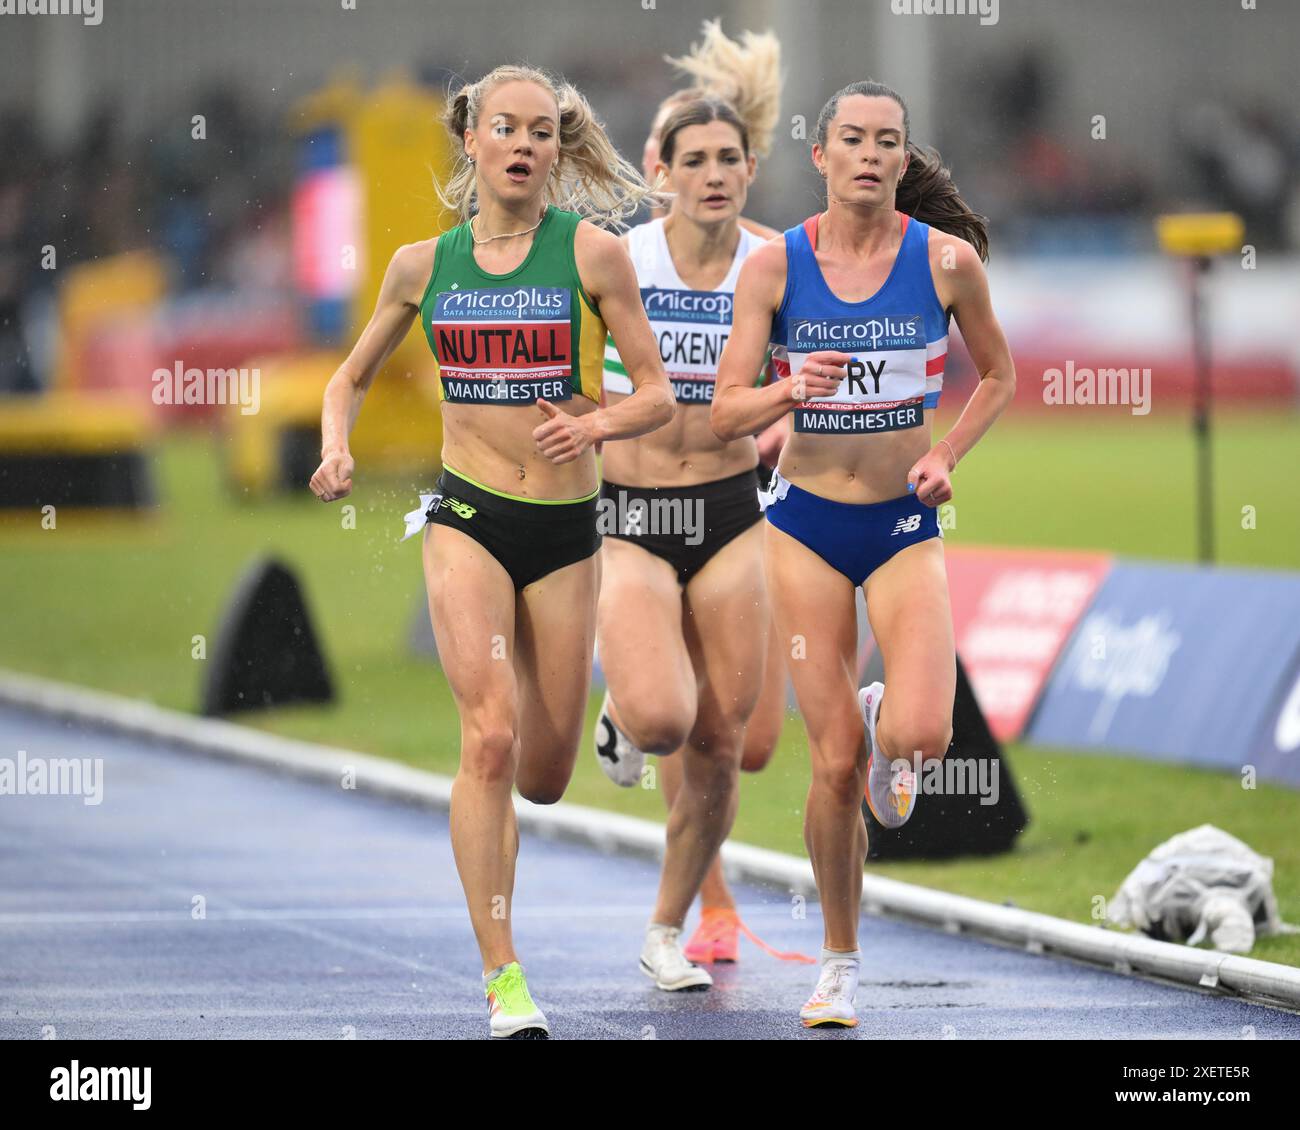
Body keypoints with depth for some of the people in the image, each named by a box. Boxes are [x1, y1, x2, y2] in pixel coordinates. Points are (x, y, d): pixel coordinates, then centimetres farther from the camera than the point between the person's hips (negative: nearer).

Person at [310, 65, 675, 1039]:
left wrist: (597, 423, -23)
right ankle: (503, 979, -17)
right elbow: (353, 378, 17)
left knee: (544, 774, 7)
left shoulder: (592, 253, -4)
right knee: (493, 734, -19)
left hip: (567, 529, 1)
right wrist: (337, 447, -3)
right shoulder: (425, 265, 3)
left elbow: (658, 394, -3)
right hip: (468, 518, -1)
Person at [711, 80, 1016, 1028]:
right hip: (807, 524, 0)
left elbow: (997, 375, 11)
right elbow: (726, 414, -5)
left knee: (922, 733, -22)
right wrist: (789, 389, -25)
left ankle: (886, 731, 18)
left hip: (905, 526, 0)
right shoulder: (775, 265, -5)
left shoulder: (947, 260, -5)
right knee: (837, 763, -2)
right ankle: (841, 964, 16)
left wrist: (946, 457, -4)